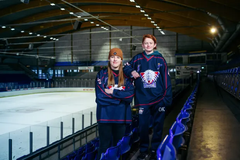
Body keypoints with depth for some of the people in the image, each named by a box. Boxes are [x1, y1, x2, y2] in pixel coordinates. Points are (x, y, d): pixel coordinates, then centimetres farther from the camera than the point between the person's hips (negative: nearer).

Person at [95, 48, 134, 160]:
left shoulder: (126, 76, 7)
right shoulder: (102, 74, -1)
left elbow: (130, 95, -6)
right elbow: (100, 96, -11)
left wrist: (113, 92, -14)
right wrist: (120, 97, -9)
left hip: (121, 116, 3)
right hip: (105, 116, -2)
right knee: (105, 146, 3)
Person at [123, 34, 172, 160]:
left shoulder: (160, 59, 1)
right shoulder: (138, 58, 3)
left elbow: (166, 80, 0)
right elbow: (126, 67, 17)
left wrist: (167, 98, -4)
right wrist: (132, 72, -6)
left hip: (159, 99, 0)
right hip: (143, 99, 1)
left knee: (158, 126, 9)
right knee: (143, 126, 6)